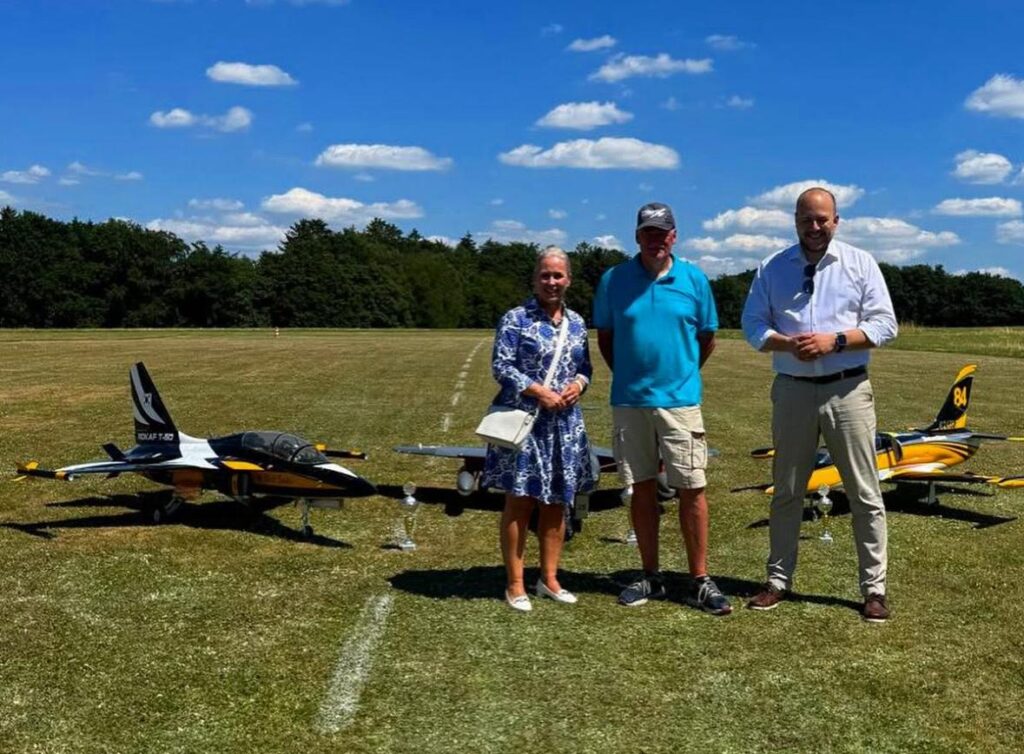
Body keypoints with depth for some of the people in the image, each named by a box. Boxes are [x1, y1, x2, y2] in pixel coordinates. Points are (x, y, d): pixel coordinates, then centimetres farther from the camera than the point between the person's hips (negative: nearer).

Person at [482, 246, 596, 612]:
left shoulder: (577, 323, 12)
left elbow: (586, 366, 17)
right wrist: (538, 391, -18)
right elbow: (500, 365, -10)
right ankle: (515, 585, 7)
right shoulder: (516, 319, -5)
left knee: (557, 503, 11)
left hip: (565, 424, 6)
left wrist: (578, 384, -5)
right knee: (520, 502, -2)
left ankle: (549, 578, 23)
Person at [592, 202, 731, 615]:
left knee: (692, 489, -2)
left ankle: (700, 581, 7)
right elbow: (604, 337, 11)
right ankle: (651, 577, 20)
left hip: (679, 399, -1)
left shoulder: (694, 279, 2)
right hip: (629, 400, 1)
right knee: (642, 489, 9)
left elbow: (707, 338, 11)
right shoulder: (613, 280, 2)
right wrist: (628, 376, 10)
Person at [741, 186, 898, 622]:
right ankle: (778, 579, 22)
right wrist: (787, 343, -15)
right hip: (793, 390, 2)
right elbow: (752, 325, 4)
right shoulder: (772, 268, 7)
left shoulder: (860, 263, 3)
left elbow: (884, 324, -2)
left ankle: (874, 588, 12)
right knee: (786, 492, 11)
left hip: (847, 390, -1)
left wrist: (835, 340, -17)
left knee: (864, 494, 2)